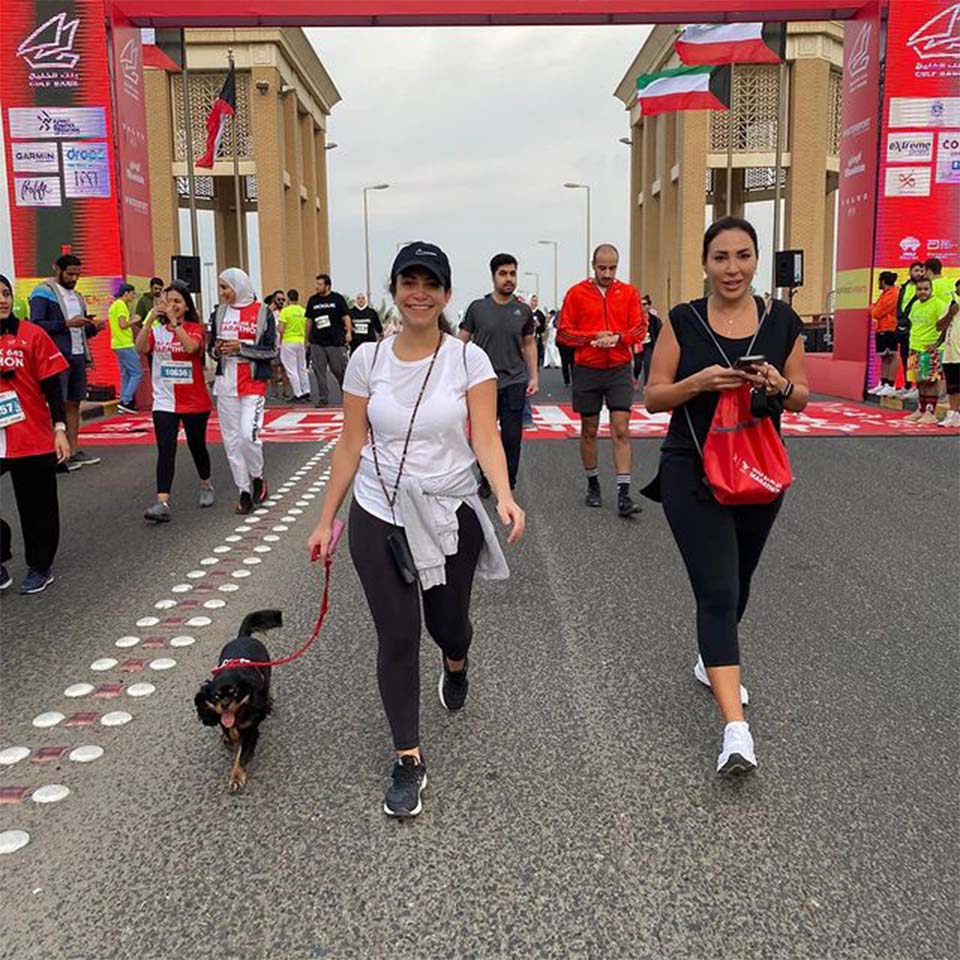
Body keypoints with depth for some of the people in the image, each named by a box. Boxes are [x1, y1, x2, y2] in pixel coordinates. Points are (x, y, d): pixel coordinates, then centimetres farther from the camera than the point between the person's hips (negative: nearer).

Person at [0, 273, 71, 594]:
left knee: (37, 507, 8)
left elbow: (51, 385, -3)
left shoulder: (32, 335, -4)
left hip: (33, 438, -2)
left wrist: (59, 428, -7)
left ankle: (40, 567, 23)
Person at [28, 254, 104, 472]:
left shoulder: (77, 296, 19)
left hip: (77, 356, 7)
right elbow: (35, 324, -14)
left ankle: (74, 451, 16)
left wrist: (94, 327, 2)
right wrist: (67, 324, -20)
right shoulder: (43, 292, -4)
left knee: (74, 404, 10)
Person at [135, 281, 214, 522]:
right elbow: (141, 348, -16)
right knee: (165, 450, -10)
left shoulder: (195, 328, -3)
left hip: (195, 401, -1)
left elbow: (191, 347, -25)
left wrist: (174, 320, -30)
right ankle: (162, 503, -15)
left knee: (197, 446, 14)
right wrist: (151, 317, -23)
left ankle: (206, 486, 39)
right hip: (165, 401, 1)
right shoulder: (157, 330, 3)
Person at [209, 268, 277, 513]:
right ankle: (244, 491, 15)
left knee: (248, 434, -16)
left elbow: (272, 351, -6)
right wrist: (217, 350, -6)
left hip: (254, 383, -4)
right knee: (231, 439, 5)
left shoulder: (263, 313, -3)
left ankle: (257, 477, 11)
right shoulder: (219, 313, 10)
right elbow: (212, 350, 17)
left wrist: (241, 347, -15)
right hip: (226, 384, 5)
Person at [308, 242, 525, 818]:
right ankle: (409, 760, 15)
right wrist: (327, 519, 1)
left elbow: (486, 436, -13)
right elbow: (351, 445, 1)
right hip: (380, 516, 1)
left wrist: (504, 496, -31)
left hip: (451, 514, 0)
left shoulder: (469, 359, -6)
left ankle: (456, 664, 55)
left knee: (448, 624, 14)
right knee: (397, 636, -1)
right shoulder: (368, 358, -2)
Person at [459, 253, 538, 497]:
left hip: (514, 383, 1)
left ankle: (508, 485, 16)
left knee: (512, 436, 2)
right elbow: (462, 342, 3)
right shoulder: (477, 307, -2)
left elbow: (529, 344, 12)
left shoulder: (523, 311, 4)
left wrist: (534, 377, 6)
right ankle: (485, 480, 25)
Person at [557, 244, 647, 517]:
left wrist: (617, 337, -16)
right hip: (586, 370, 0)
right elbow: (563, 332, -1)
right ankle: (592, 484, 26)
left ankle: (624, 494, -7)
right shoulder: (576, 293, 0)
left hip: (619, 370, 0)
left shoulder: (629, 292, 4)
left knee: (621, 430, -6)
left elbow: (640, 328, 2)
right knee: (589, 430, 10)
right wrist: (593, 337, -14)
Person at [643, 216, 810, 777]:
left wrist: (780, 385, -15)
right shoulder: (683, 321, -4)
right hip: (693, 474, -3)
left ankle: (713, 661, 46)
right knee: (717, 592, -11)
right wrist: (699, 382, -21)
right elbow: (654, 398, -3)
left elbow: (801, 399, 7)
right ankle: (737, 729, -12)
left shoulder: (783, 321, 1)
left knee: (737, 583, 19)